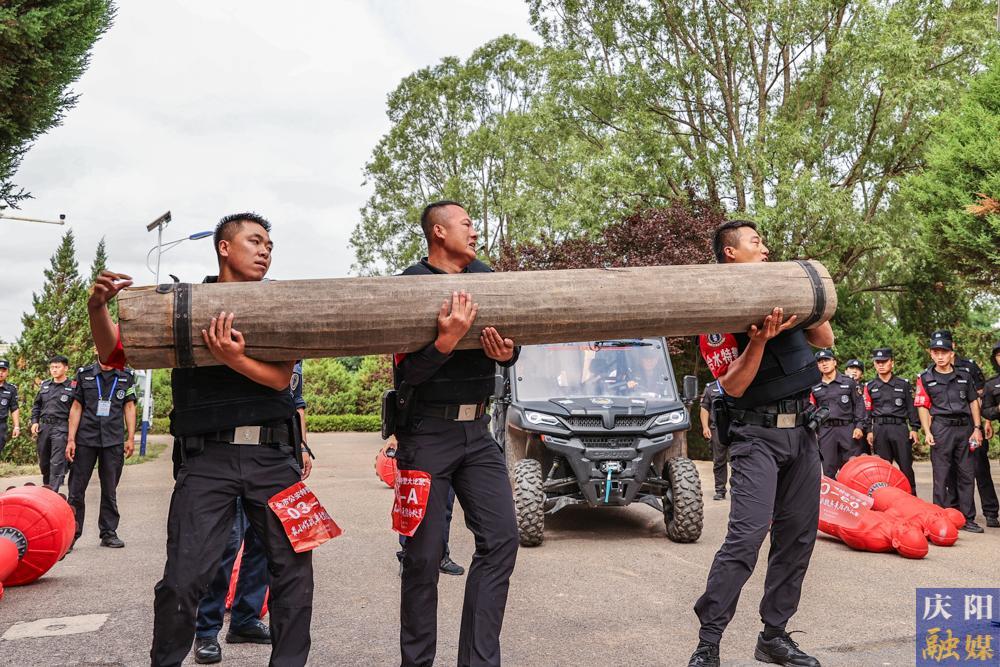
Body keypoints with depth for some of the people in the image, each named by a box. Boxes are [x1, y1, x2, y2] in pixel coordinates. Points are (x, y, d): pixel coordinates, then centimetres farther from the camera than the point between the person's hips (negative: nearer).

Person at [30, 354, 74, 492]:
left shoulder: (72, 387, -4)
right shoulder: (44, 385, 12)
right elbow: (36, 405, 20)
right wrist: (34, 421, 8)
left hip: (61, 428, -6)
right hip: (43, 426, 6)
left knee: (57, 463, -9)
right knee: (43, 462, 16)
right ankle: (46, 488, 35)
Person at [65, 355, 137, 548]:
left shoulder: (127, 376, 7)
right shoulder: (84, 374, 5)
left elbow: (129, 407, 7)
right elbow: (76, 407, 4)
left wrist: (131, 438, 1)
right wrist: (71, 439, -1)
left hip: (114, 441, 1)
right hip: (85, 439, 0)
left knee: (110, 490, 8)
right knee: (76, 488, 1)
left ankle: (109, 533, 16)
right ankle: (71, 534, 10)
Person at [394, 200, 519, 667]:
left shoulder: (483, 276, 10)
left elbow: (511, 346, 14)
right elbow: (406, 374, -13)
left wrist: (507, 352, -9)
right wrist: (447, 340, -29)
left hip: (477, 431, 6)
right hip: (428, 433, -5)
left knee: (500, 540, 0)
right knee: (424, 555, 2)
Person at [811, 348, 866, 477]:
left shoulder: (849, 382, 7)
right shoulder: (815, 388, 12)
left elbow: (859, 404, 4)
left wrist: (859, 426, -5)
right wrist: (813, 431, 6)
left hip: (848, 429, -2)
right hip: (825, 431, 2)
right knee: (828, 469, 3)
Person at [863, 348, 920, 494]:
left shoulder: (903, 384, 9)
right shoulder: (870, 387, 10)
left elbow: (911, 408, 8)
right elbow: (867, 410, 9)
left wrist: (914, 428, 1)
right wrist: (869, 431, 2)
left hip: (900, 428, -1)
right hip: (879, 429, 1)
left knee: (906, 466, -2)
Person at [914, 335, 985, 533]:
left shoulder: (964, 376, 12)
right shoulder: (925, 379, 5)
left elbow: (973, 402, 14)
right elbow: (923, 407, 2)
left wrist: (977, 428, 5)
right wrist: (927, 432, -8)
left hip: (965, 427, 3)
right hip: (941, 429, -3)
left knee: (967, 474, 5)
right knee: (941, 475, 0)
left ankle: (967, 519, 12)